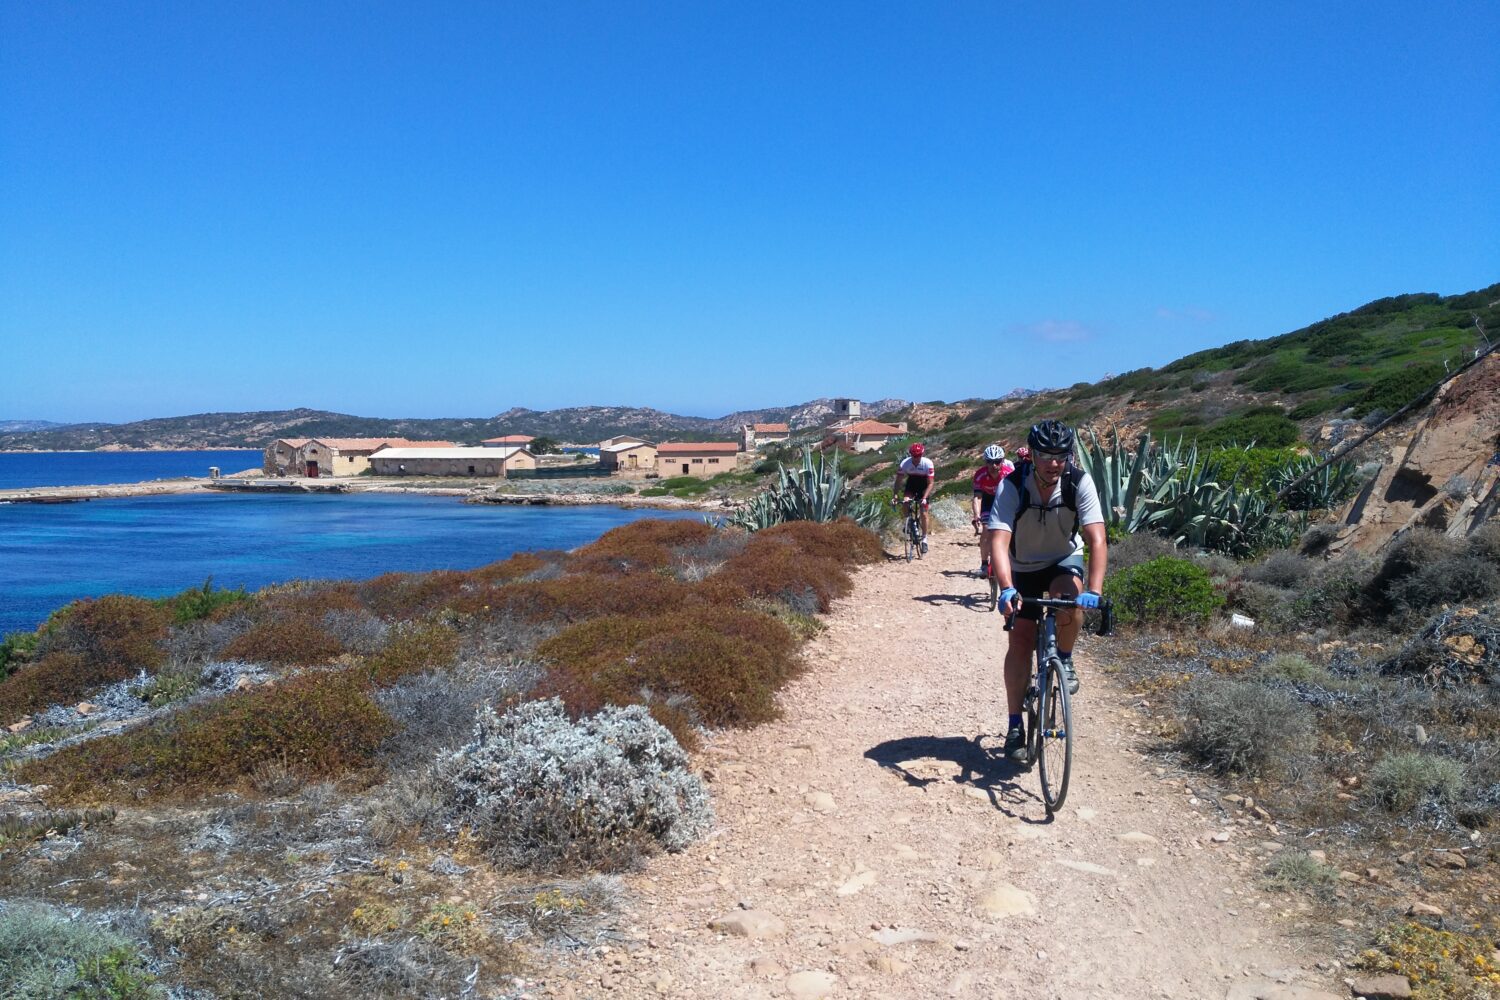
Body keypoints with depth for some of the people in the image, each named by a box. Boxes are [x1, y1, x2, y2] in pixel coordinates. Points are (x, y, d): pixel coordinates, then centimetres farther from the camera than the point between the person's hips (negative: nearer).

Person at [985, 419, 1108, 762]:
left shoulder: (1079, 483, -24)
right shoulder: (1012, 486, -27)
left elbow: (1096, 540, -31)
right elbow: (999, 542, -36)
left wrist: (1094, 591, -44)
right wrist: (1006, 589, -52)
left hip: (1065, 560, 0)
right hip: (1023, 568, 0)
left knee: (1068, 595, -34)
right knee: (1020, 642, -7)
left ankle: (1065, 661, -6)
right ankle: (1015, 725, 5)